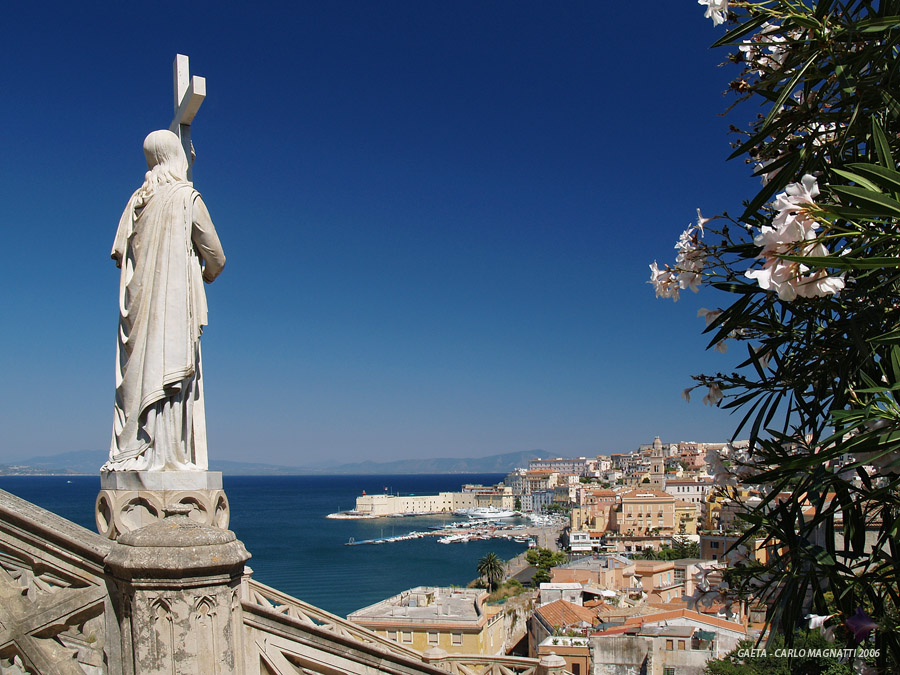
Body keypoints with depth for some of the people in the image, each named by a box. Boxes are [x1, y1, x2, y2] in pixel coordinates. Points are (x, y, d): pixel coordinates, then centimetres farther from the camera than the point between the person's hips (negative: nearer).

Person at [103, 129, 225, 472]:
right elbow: (216, 257, -2)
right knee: (168, 369, -7)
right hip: (176, 300, -5)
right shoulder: (188, 198, -3)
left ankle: (130, 450, 5)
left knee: (136, 372, 5)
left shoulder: (137, 199, 11)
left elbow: (119, 253, 11)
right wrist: (207, 274, 19)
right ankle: (164, 453, -10)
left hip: (138, 302, 5)